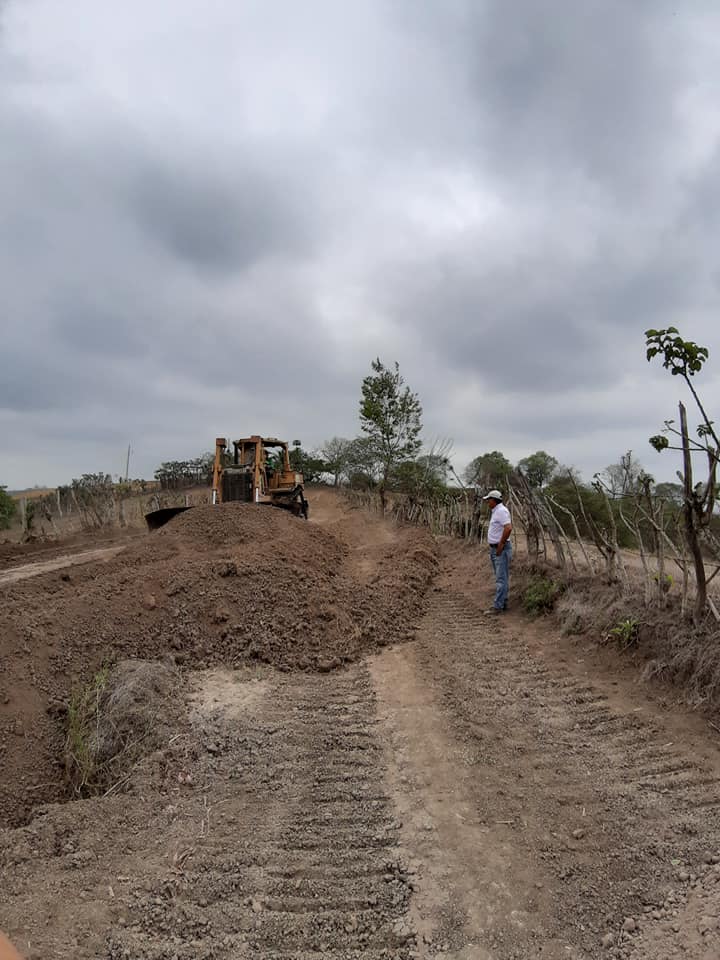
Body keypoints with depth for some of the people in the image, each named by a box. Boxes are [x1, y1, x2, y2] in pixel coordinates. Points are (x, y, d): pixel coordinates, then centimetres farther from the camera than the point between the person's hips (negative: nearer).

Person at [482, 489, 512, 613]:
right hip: (495, 549, 11)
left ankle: (498, 606, -7)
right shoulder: (495, 511, 15)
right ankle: (503, 603, 23)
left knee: (501, 578, -7)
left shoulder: (501, 511, -16)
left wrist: (501, 545, -22)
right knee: (501, 577, 15)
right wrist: (494, 547, 16)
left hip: (501, 549, -11)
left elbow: (508, 528, -28)